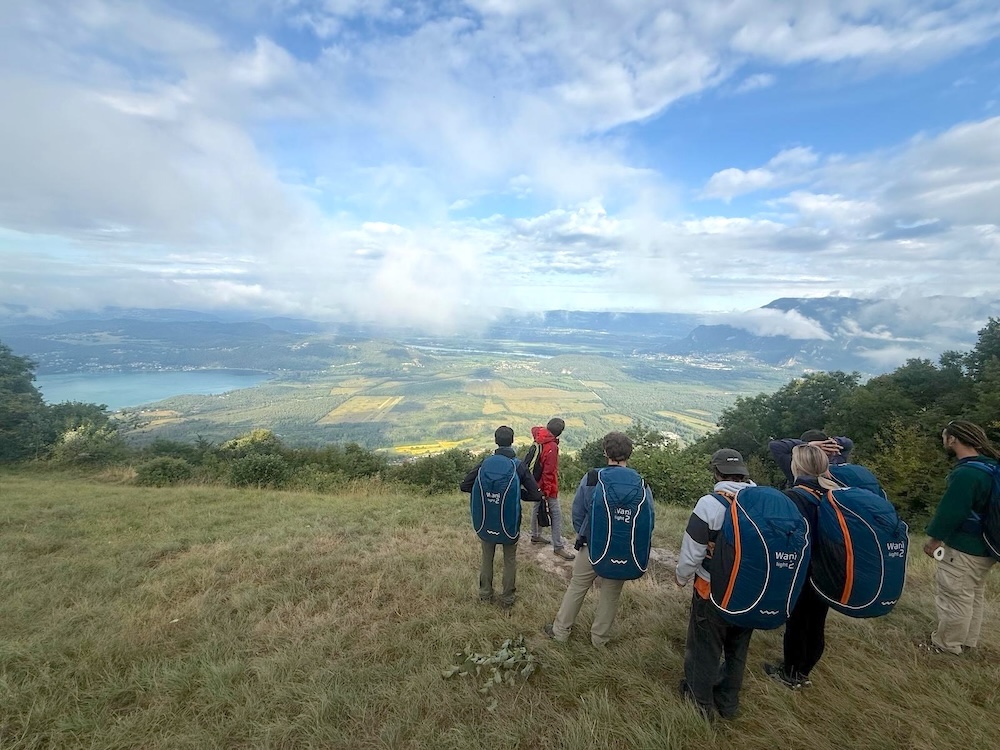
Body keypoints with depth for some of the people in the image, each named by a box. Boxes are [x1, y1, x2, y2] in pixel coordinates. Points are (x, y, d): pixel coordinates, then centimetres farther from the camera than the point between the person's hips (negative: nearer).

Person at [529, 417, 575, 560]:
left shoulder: (540, 439, -4)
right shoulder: (552, 447, -27)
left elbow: (534, 429, 23)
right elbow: (548, 472, -26)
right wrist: (547, 492, -22)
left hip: (536, 483, 10)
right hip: (548, 486, -9)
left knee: (537, 508, 23)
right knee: (556, 514, -1)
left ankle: (535, 535, 42)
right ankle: (558, 547, 6)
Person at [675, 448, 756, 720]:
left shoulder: (710, 504, -24)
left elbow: (692, 552, -18)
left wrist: (682, 577, 2)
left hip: (713, 591, -5)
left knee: (705, 647, 16)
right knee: (737, 649, 24)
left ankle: (701, 701, 34)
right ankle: (728, 703, 41)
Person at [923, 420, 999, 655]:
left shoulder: (966, 472, -25)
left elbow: (950, 511, -22)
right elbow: (979, 506, 14)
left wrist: (934, 539, -10)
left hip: (963, 549, -9)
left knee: (955, 598, 4)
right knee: (974, 596, 20)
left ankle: (947, 644, 16)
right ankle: (968, 640, 33)